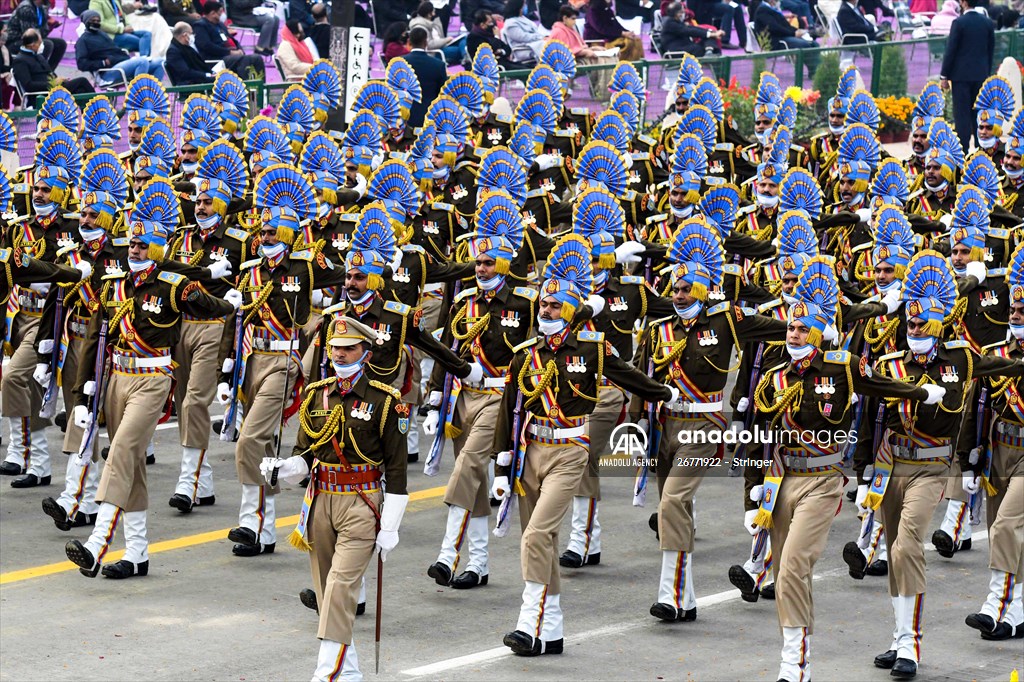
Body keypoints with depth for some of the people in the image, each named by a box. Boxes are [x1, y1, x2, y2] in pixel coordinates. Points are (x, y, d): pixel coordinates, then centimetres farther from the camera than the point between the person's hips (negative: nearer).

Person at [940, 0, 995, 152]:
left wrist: (944, 76, -3)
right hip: (981, 74, 5)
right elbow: (991, 50, 10)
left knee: (962, 113, -2)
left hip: (961, 74, -5)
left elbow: (951, 50, -10)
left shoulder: (959, 23, -11)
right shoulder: (988, 23, 4)